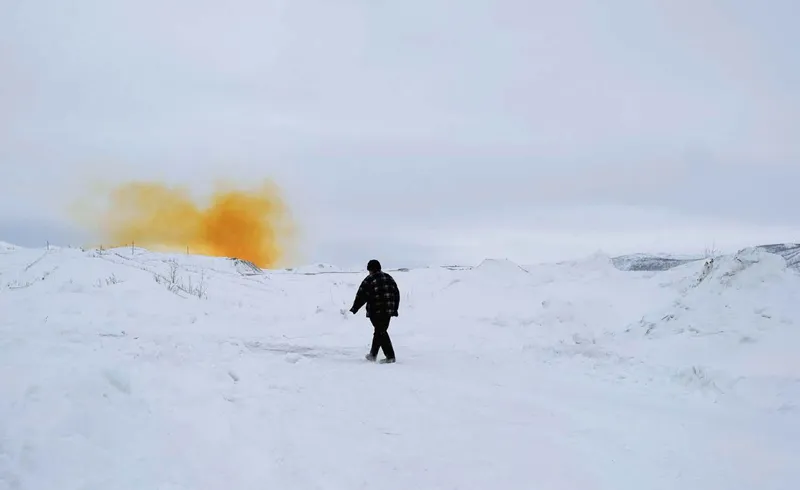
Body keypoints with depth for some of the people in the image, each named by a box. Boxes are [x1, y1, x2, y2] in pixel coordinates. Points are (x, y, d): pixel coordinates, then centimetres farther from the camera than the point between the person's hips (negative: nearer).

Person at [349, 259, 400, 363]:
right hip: (388, 311, 7)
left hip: (376, 312, -6)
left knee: (381, 333, -3)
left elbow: (361, 296, -7)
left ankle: (390, 356, -9)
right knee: (379, 332, 17)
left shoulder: (369, 280, -7)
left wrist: (354, 309, 3)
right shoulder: (389, 278, 13)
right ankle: (373, 355, 28)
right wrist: (395, 309, 22)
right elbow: (396, 294, 16)